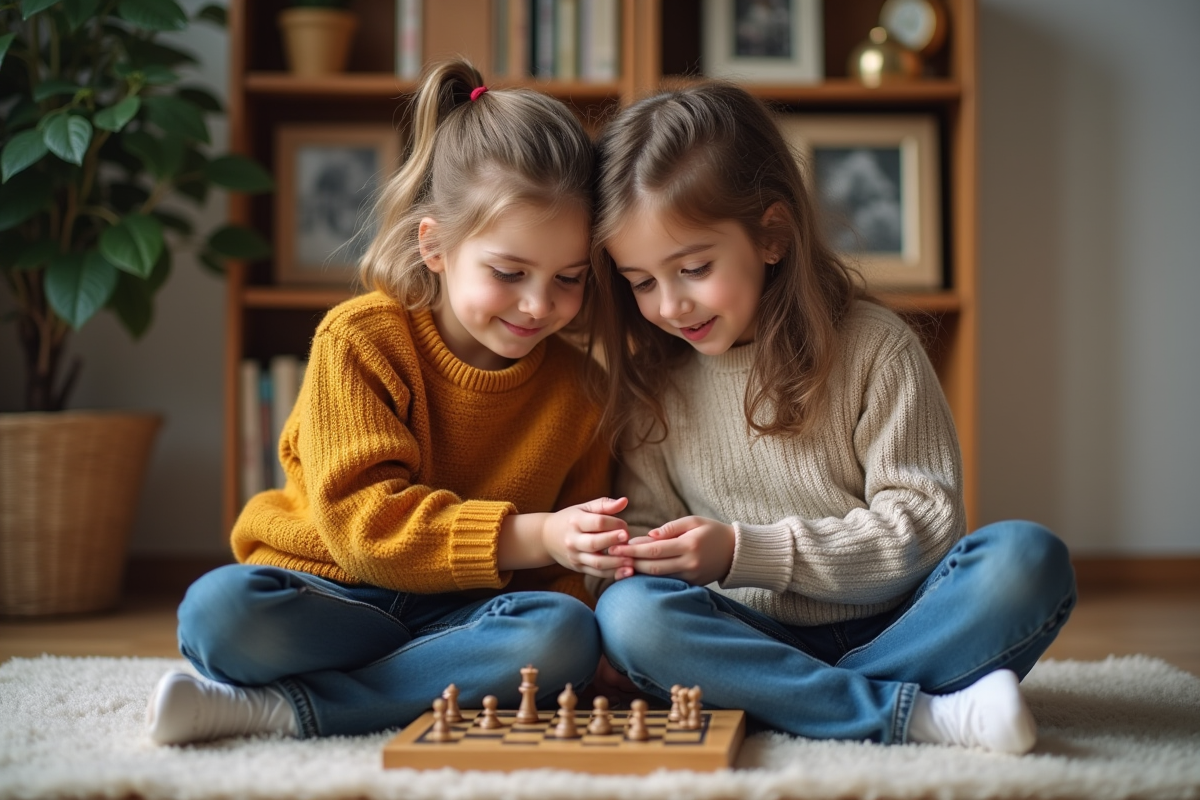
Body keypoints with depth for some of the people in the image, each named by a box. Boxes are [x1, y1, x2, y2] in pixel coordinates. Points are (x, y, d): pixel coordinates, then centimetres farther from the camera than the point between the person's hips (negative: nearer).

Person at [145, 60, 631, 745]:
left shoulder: (577, 385, 3)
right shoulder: (359, 340, -9)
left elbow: (569, 565, 11)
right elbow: (361, 518, -18)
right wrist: (529, 536, -27)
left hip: (465, 610, 4)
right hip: (329, 596, -3)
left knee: (567, 636, -32)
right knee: (218, 611, -33)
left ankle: (279, 707, -28)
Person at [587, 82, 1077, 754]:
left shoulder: (875, 346, -5)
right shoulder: (652, 384, 5)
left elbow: (922, 521, -10)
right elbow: (650, 520, 12)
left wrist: (746, 550, -18)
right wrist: (631, 554, -15)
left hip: (892, 624, -2)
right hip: (759, 639, 2)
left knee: (1027, 558, -28)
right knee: (629, 612, -30)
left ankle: (790, 701, -26)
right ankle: (921, 714, -30)